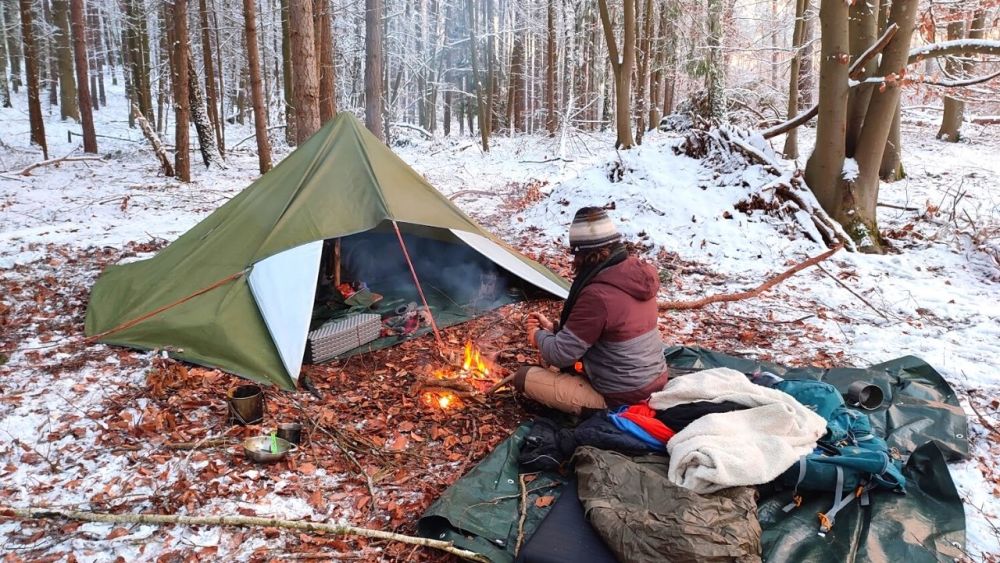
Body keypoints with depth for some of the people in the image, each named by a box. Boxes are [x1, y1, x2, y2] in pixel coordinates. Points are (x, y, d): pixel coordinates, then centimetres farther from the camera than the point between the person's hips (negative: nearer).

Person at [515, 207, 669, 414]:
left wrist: (539, 336, 2)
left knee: (524, 377, -3)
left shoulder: (598, 295, -28)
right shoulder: (637, 272, -1)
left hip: (619, 400, -9)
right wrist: (553, 328, 9)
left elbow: (560, 355, -19)